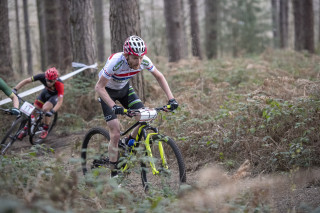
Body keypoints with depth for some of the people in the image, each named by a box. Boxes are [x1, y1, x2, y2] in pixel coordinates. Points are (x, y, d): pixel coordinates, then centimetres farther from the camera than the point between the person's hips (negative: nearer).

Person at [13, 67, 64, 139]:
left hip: (56, 95, -4)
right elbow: (26, 81, -26)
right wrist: (14, 90, -32)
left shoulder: (60, 84, -40)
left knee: (45, 108, -28)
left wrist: (52, 111, -55)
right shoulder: (42, 76, -32)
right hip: (46, 92, 4)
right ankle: (25, 130, 15)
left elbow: (60, 101, -41)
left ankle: (45, 130, -7)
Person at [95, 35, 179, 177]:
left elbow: (159, 76, -7)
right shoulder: (116, 62, -38)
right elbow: (99, 87, -32)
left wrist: (171, 98, -17)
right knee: (115, 134, -14)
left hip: (124, 88, 5)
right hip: (108, 91, -5)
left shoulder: (144, 61, -24)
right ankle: (114, 175, -2)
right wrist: (113, 106, -45)